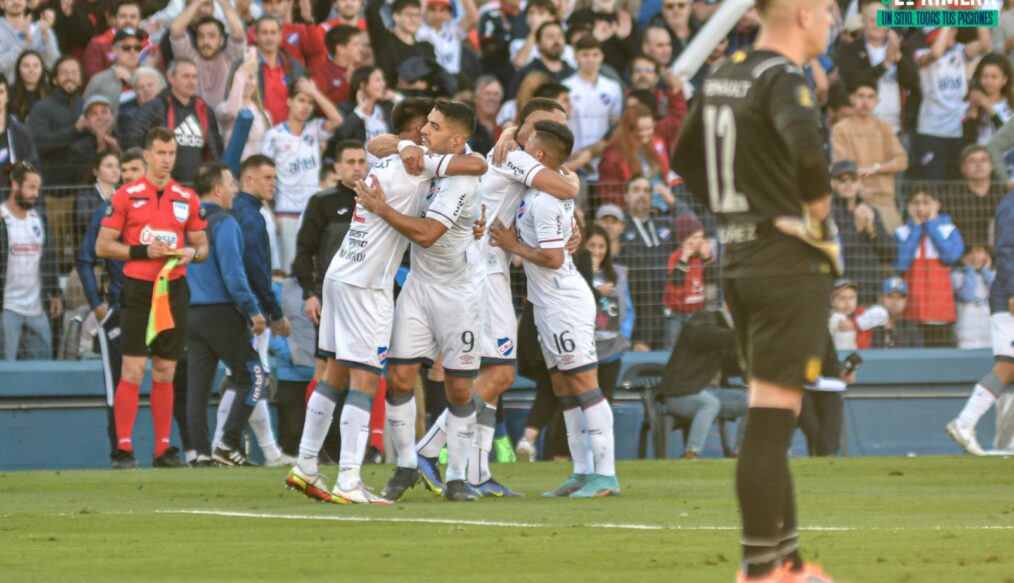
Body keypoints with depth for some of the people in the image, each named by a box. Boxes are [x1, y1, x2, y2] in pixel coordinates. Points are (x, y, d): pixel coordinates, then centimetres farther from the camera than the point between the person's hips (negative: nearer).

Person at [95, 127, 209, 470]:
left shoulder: (187, 198, 9)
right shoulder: (126, 196, -2)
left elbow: (202, 245, 16)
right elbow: (102, 246, -3)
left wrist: (192, 253, -7)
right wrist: (143, 251, -14)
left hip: (174, 290, 4)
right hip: (138, 289, -4)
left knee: (165, 373, 6)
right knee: (133, 370, -9)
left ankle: (163, 448, 11)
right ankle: (123, 448, -5)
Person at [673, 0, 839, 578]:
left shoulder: (724, 75, 12)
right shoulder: (782, 77, -14)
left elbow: (686, 157, 23)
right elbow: (805, 145, -33)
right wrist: (817, 201, -15)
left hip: (739, 259, 9)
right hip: (791, 265, -9)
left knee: (771, 417, 16)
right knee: (772, 419, -7)